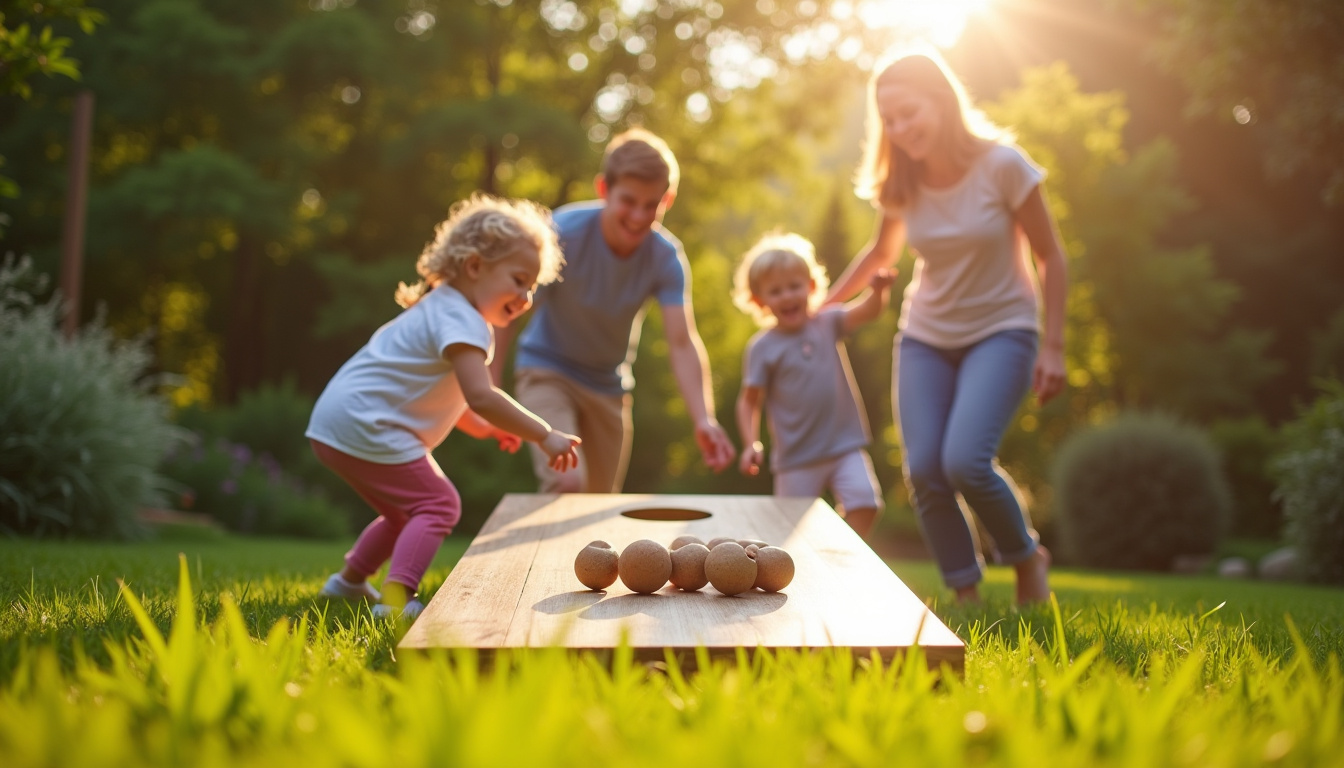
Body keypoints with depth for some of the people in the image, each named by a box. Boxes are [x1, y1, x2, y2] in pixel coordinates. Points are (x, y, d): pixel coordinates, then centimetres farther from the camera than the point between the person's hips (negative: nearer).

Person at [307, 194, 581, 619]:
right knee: (438, 504, -13)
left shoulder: (440, 309, 17)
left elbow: (451, 392, 26)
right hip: (364, 426, -11)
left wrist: (480, 426, 13)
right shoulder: (462, 321, -17)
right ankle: (396, 599, -23)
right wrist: (544, 436, -28)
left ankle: (349, 581, 35)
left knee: (408, 510, 24)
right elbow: (480, 396, -30)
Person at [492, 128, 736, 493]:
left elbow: (682, 343, -26)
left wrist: (704, 420, -41)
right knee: (567, 483, -26)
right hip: (547, 372, -4)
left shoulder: (666, 257, -18)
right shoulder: (565, 232, -25)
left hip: (608, 387, 4)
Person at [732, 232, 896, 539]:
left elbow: (866, 311, -13)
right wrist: (752, 443, -17)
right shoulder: (762, 348, -5)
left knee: (864, 504, -15)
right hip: (797, 458, -2)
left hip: (845, 447, 2)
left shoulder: (828, 324, 2)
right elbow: (749, 401, -4)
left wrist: (877, 291, -35)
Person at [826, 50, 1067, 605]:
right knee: (924, 472, -11)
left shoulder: (1002, 165, -15)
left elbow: (1049, 256, -8)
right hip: (925, 339, 4)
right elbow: (881, 253, 17)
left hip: (1000, 331, -4)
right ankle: (966, 596, 5)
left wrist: (1053, 346, -11)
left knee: (964, 462, -23)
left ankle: (1027, 558, 5)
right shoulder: (901, 185, -2)